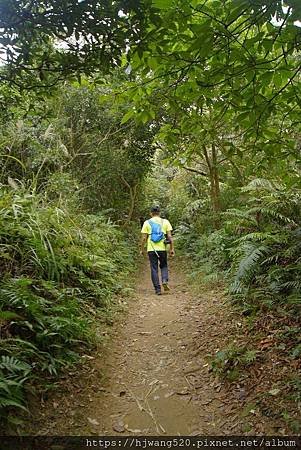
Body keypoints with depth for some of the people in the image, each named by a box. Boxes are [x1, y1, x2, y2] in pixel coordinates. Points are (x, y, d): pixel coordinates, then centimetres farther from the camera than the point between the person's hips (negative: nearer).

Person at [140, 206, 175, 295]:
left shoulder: (147, 223, 3)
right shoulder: (165, 222, 4)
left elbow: (144, 238, 0)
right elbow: (169, 236, -1)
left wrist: (142, 249, 9)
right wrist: (172, 249, 4)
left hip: (151, 249, 0)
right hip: (162, 248, 1)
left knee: (154, 269, 6)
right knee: (164, 266, 19)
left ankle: (157, 289, 6)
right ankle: (165, 281, -5)